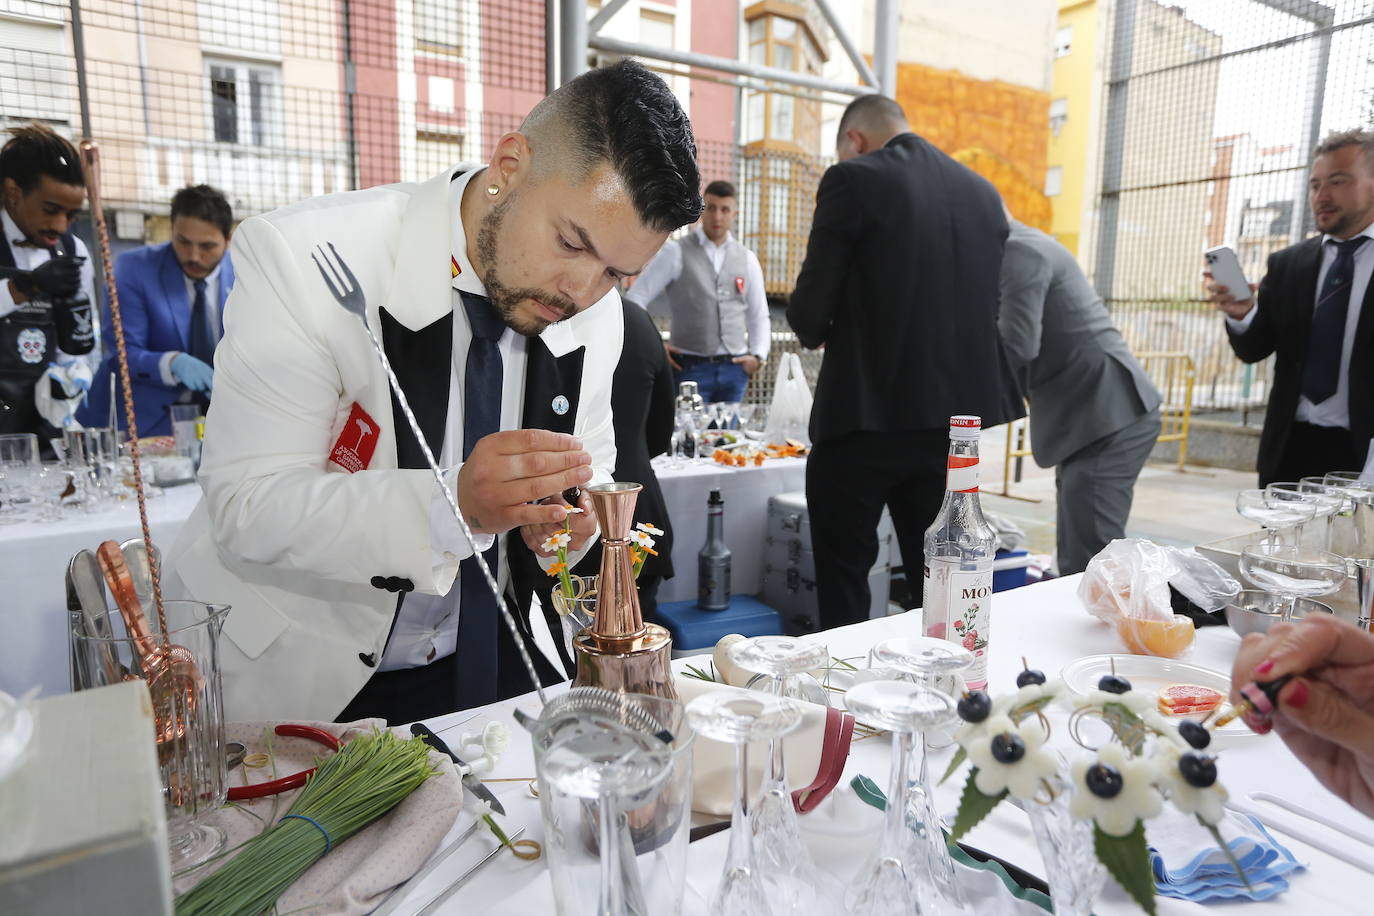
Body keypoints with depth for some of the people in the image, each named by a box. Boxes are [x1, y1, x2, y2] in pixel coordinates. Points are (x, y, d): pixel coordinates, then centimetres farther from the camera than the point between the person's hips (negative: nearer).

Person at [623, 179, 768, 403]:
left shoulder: (747, 259, 11)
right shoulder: (676, 253, 0)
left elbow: (759, 316, 15)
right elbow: (636, 298, -1)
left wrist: (757, 356, 1)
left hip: (734, 368, 4)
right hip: (690, 368, -3)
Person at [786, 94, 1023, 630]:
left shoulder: (852, 180, -7)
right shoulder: (983, 192, 11)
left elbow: (808, 313, -10)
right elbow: (990, 309, 14)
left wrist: (815, 330, 12)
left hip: (867, 416, -6)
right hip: (958, 415, 6)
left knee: (843, 586, 9)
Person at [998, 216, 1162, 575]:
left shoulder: (1018, 251, -13)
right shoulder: (1026, 246, 19)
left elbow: (1016, 344, -24)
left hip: (1111, 418, -11)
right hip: (1101, 418, 11)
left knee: (1089, 565, -10)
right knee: (1077, 562, 14)